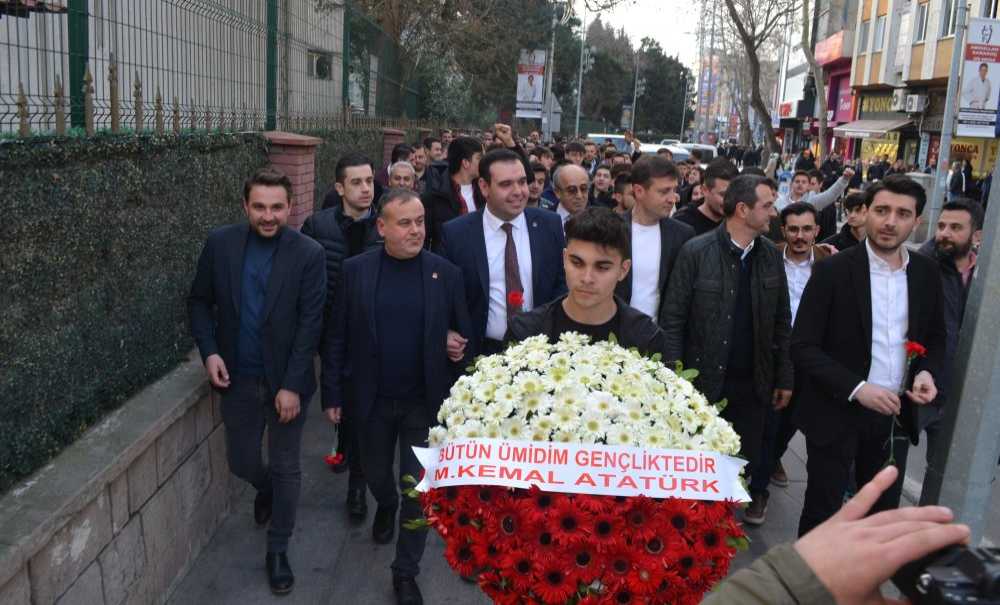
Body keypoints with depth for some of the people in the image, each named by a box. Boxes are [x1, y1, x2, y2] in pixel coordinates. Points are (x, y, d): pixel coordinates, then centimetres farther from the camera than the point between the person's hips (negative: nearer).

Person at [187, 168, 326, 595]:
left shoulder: (308, 253, -12)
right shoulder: (220, 243, -4)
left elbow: (310, 323, -12)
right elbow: (200, 300, 6)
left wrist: (292, 385, -15)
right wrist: (209, 351, -9)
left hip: (287, 381, -2)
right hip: (237, 379, 3)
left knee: (286, 468, 8)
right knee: (240, 461, 15)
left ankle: (278, 550, 28)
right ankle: (265, 488, 51)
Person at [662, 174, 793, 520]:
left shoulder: (771, 255, 4)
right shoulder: (696, 251, -10)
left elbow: (781, 322, 9)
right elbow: (673, 320, -8)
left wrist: (784, 378, 8)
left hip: (754, 384, 4)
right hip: (704, 381, -4)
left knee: (746, 466, 12)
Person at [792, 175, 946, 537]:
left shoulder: (927, 273, 2)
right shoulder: (833, 270, -12)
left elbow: (935, 338, 15)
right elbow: (802, 346, -13)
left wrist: (927, 372, -6)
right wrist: (856, 388, -23)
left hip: (895, 415, 4)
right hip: (837, 413, -4)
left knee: (883, 513, 15)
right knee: (823, 511, 10)